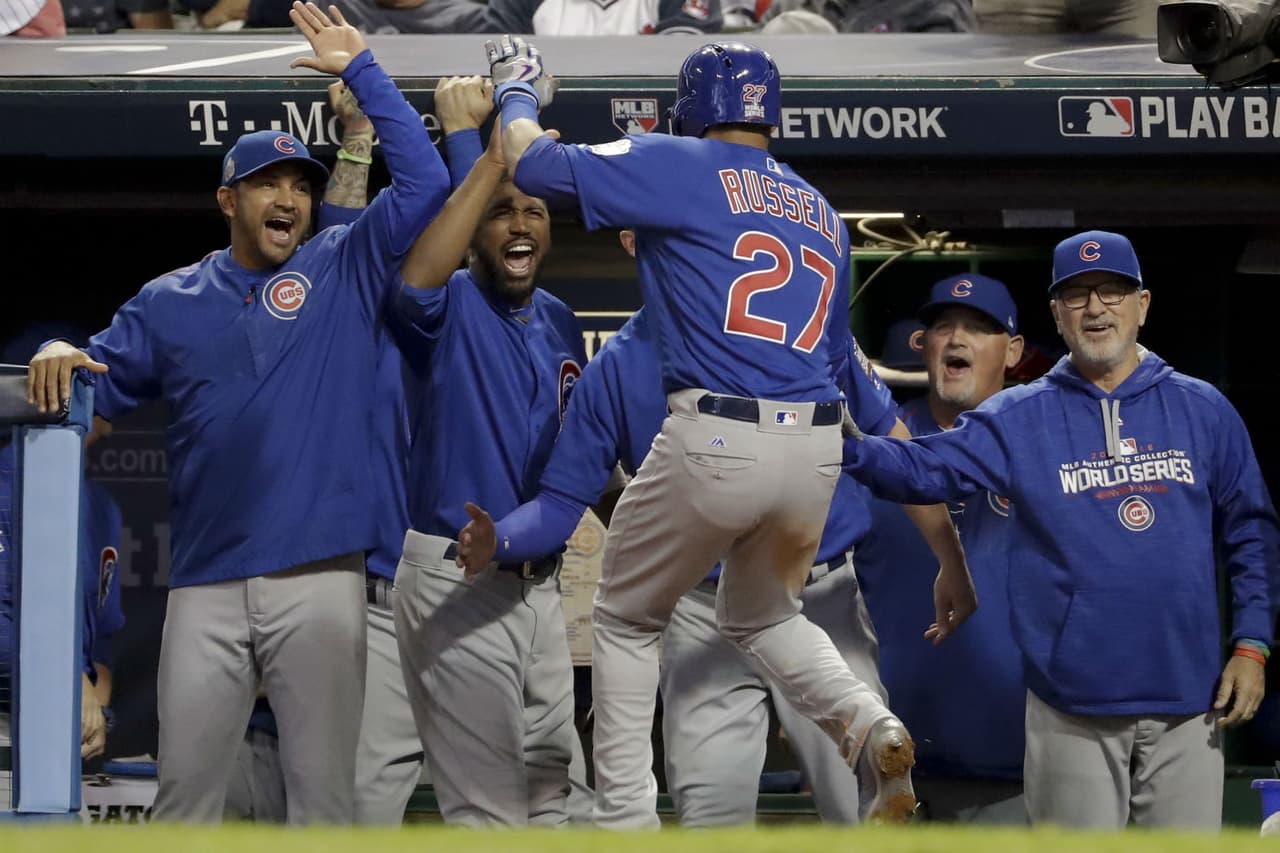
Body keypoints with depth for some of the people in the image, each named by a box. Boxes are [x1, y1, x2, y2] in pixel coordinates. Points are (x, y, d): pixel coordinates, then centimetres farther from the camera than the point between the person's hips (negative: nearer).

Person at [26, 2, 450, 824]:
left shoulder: (347, 272, 9)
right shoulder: (171, 301, 14)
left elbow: (425, 182, -1)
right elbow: (90, 386, 16)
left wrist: (362, 71, -1)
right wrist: (59, 359, -7)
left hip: (321, 579, -1)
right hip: (207, 586, 1)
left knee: (324, 789, 1)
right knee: (184, 788, 1)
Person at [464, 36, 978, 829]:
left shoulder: (679, 168, 2)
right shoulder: (823, 213, 19)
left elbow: (532, 161, 0)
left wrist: (517, 91, 21)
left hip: (713, 441, -5)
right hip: (817, 448, 5)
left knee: (627, 620, 16)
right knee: (764, 616, 28)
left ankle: (625, 816, 7)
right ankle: (870, 726, 0)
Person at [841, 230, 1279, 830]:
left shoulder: (1202, 410, 6)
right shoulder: (1019, 419, 2)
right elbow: (924, 469, -10)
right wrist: (847, 444, -28)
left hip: (1187, 701, 1)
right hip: (1074, 707, -1)